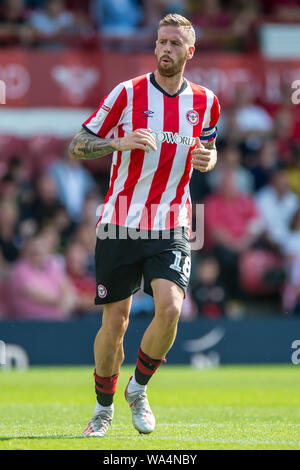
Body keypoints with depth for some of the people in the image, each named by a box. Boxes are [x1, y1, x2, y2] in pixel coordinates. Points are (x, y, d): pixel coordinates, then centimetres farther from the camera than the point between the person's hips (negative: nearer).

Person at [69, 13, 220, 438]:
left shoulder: (205, 102, 5)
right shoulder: (127, 93, -4)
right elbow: (78, 145, 0)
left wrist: (207, 159, -1)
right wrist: (122, 142, -19)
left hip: (171, 228, 1)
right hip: (120, 225, -1)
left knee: (169, 308, -20)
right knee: (115, 320, 0)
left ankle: (139, 388, 6)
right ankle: (104, 406, 23)